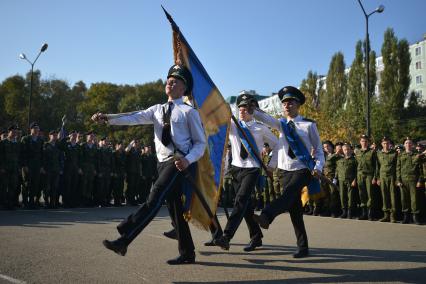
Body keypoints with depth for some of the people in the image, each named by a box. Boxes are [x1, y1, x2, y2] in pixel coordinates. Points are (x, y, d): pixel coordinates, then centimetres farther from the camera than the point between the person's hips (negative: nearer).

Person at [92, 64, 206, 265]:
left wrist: (188, 160, -18)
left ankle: (124, 240, -27)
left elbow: (201, 142, 0)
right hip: (163, 163, 6)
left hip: (179, 162, -6)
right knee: (175, 209, 11)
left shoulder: (189, 112, 1)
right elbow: (135, 118, 1)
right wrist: (108, 118, -15)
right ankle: (187, 254, 21)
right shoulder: (157, 110, 16)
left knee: (155, 198, -23)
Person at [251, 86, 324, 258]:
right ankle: (302, 247, 12)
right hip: (286, 171, 4)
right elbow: (265, 118, -7)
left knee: (288, 193, -32)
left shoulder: (309, 125, 1)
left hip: (303, 170, -4)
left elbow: (318, 149, 3)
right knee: (294, 210, 4)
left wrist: (318, 167, -13)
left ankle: (266, 217, -52)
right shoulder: (281, 124, 11)